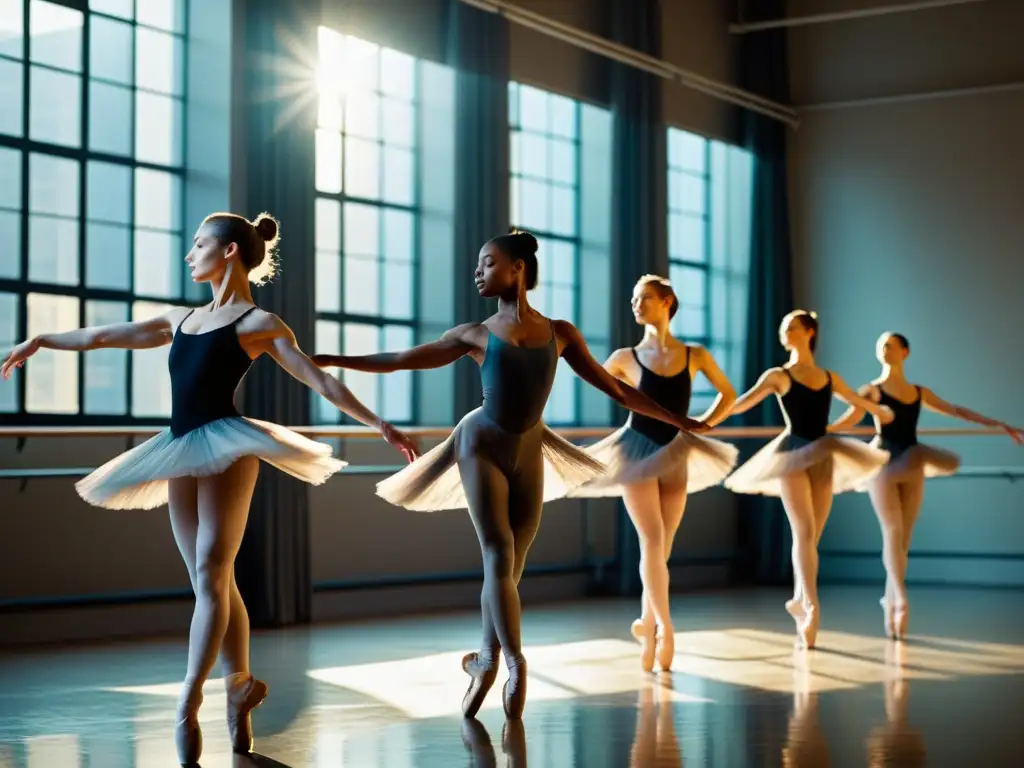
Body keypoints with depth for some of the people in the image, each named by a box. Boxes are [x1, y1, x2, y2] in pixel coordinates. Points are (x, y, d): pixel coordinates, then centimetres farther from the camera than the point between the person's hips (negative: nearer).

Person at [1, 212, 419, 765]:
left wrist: (379, 425, -10)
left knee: (211, 577, -12)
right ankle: (238, 685, 12)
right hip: (181, 453, 6)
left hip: (225, 445, -6)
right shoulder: (182, 320, 21)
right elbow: (107, 336, 30)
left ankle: (187, 704, -18)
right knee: (214, 582, 6)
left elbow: (320, 380, -2)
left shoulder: (259, 322, 3)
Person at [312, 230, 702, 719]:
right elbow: (398, 361, 5)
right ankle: (515, 663, -13)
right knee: (499, 555, -15)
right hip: (482, 446, -2)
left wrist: (676, 419, 8)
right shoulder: (475, 334, 2)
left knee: (509, 567, 4)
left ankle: (487, 663, 18)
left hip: (528, 453, 2)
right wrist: (331, 360, 0)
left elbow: (613, 387, 8)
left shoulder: (559, 333, 3)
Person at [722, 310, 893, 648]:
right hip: (793, 453, -4)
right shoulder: (778, 376, 2)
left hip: (822, 457, 4)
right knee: (804, 532, -16)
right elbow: (743, 402, -9)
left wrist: (880, 411, 46)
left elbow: (857, 399, 31)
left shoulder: (829, 377, 13)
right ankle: (811, 606, -22)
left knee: (812, 536, 5)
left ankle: (800, 601, 20)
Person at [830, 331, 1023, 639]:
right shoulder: (872, 390, 4)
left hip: (912, 467, 4)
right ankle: (899, 597, -21)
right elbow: (850, 419, -6)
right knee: (893, 531, -14)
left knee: (904, 537, 2)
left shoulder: (920, 392, 15)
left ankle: (890, 601, 8)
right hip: (884, 462, -4)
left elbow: (957, 411, 19)